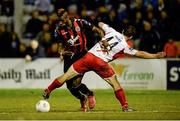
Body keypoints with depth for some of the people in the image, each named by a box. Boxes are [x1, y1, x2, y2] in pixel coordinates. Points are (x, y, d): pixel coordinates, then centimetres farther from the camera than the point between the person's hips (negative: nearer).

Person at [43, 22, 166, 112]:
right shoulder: (125, 46, 2)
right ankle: (125, 106, 15)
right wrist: (155, 55, 15)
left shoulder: (112, 31, 12)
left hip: (89, 56, 3)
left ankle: (48, 91, 14)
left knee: (65, 76, 9)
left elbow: (100, 24, 29)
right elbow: (139, 54, 6)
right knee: (115, 83, 16)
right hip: (101, 63, -3)